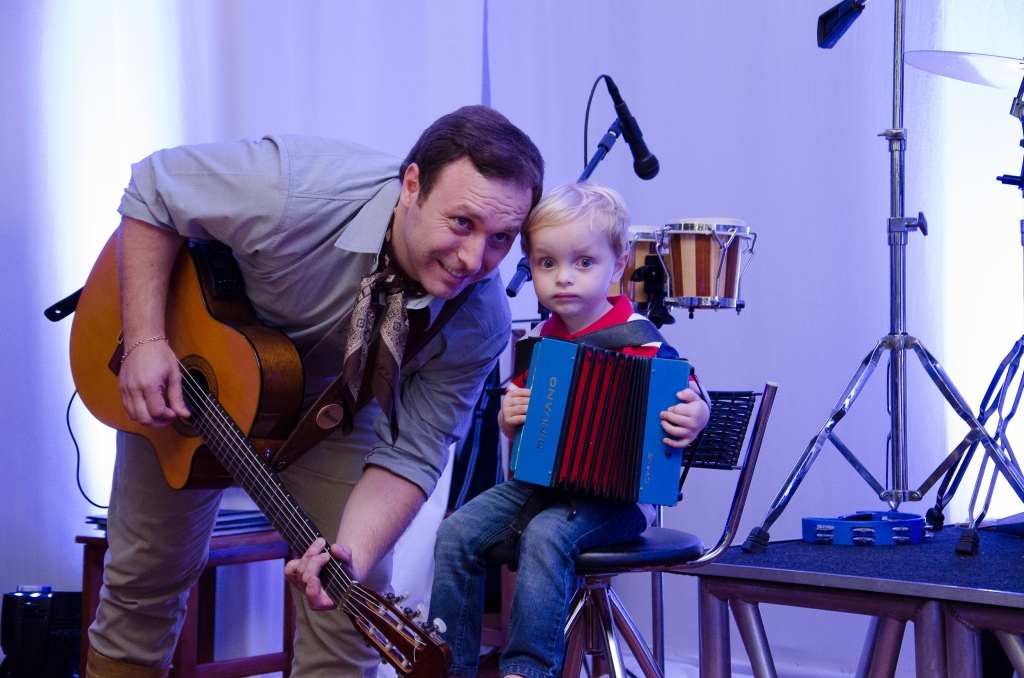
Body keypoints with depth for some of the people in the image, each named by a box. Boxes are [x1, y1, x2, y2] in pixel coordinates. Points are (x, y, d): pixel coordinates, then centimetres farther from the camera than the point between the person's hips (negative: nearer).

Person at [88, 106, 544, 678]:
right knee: (148, 570, 11)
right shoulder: (296, 188, -39)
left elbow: (410, 453, -27)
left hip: (332, 406, 1)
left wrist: (351, 559, -45)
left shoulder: (479, 324, -29)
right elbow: (153, 188, -24)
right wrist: (145, 341, -31)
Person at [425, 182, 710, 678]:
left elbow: (679, 403, -8)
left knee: (545, 535, -34)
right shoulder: (540, 340, 9)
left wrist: (693, 418, -31)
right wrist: (509, 418, -5)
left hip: (616, 494, -6)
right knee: (456, 534, -11)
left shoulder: (639, 341, -10)